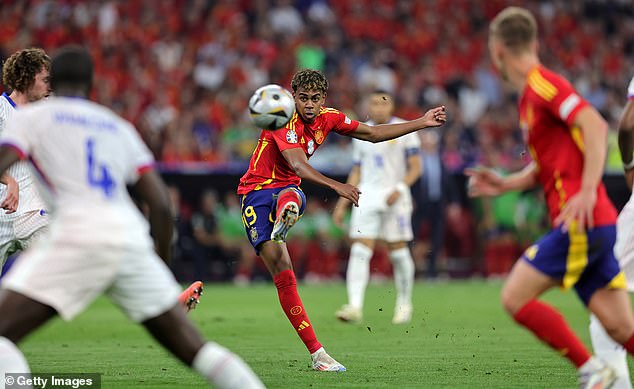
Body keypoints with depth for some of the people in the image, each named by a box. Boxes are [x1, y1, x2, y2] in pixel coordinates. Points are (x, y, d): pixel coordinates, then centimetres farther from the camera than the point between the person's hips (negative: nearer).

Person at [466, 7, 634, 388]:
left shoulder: (543, 83, -9)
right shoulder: (530, 94, 20)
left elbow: (595, 125, -22)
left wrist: (587, 192, -26)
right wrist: (504, 184, 18)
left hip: (582, 222, -9)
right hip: (591, 227, 9)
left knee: (515, 298, -7)